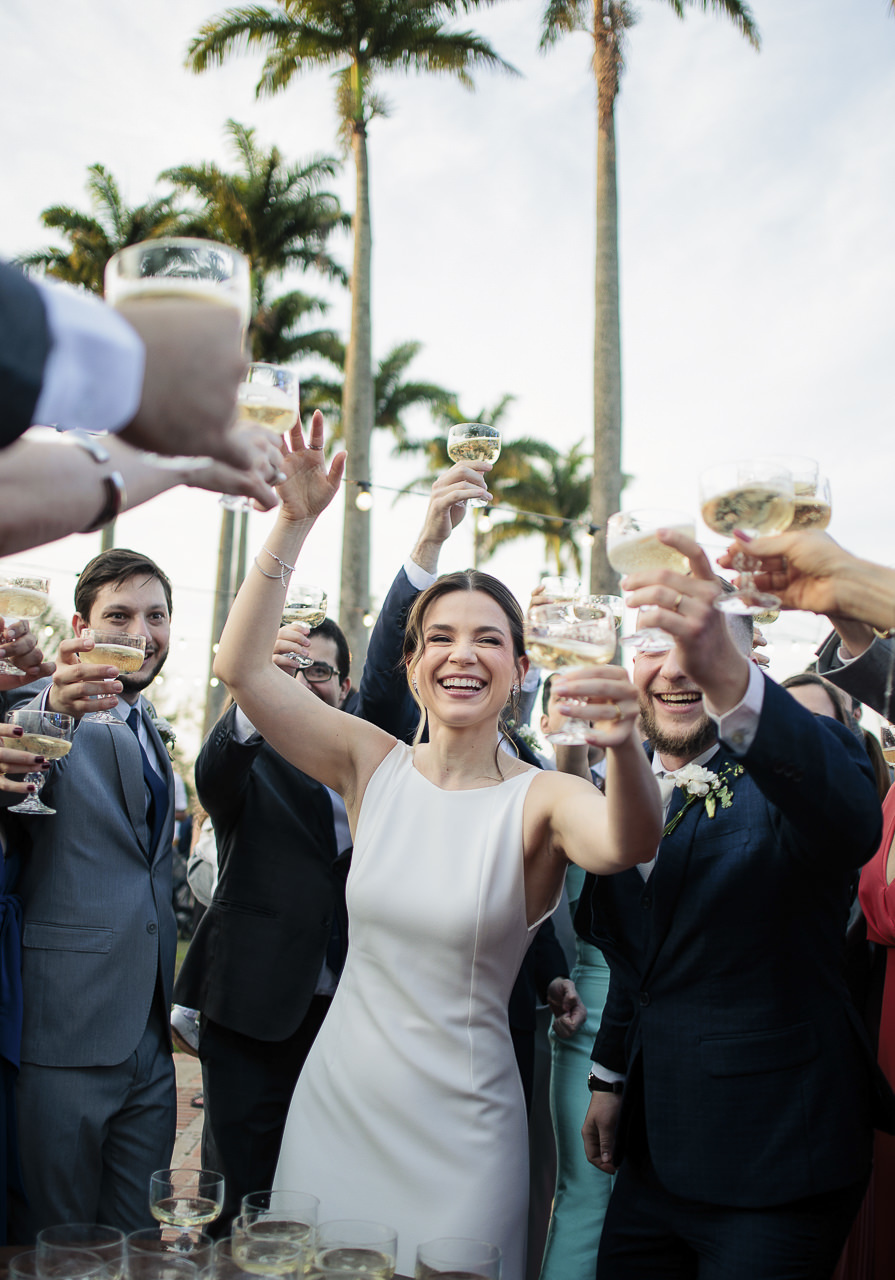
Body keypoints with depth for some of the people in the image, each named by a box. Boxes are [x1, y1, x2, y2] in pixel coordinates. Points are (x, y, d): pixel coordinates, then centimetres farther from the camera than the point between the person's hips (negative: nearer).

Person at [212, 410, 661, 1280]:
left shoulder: (541, 799, -13)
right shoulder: (374, 766, -4)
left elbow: (627, 844, -34)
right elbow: (240, 665, -11)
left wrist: (623, 744, -55)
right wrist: (295, 521, -17)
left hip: (458, 1129, -3)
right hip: (335, 1100, 3)